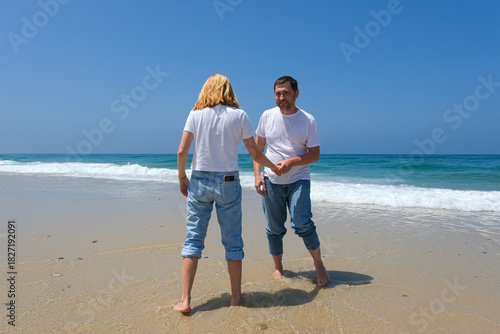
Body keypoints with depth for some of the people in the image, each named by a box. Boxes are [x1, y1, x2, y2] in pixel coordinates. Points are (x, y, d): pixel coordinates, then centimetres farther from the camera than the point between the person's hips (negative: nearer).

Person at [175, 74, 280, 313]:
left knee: (193, 238, 8)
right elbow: (254, 153, 1)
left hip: (199, 180, 1)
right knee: (232, 240, 9)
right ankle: (236, 297, 21)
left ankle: (185, 300, 9)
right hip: (228, 182, -1)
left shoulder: (196, 114, 1)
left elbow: (181, 152, -4)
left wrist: (182, 178, 12)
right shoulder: (239, 115, -1)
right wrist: (274, 167, 19)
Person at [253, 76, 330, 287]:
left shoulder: (308, 120, -2)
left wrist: (291, 162, -19)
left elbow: (315, 155, -2)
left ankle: (319, 265, 11)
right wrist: (257, 175, -2)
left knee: (302, 224, -14)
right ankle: (278, 268, 29)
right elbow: (258, 148, 9)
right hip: (271, 181, 2)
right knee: (274, 229, 8)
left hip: (298, 180, -2)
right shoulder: (267, 116, 3)